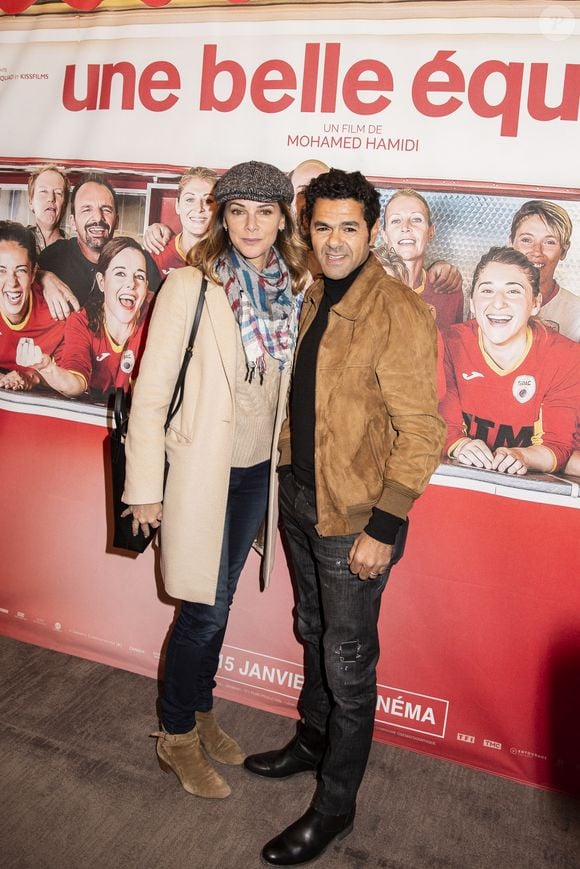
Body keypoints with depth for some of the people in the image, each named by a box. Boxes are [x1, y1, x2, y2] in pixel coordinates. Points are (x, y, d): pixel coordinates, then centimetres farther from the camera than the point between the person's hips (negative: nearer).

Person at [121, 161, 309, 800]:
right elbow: (151, 392, -12)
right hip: (201, 469, -5)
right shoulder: (189, 287, -13)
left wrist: (287, 462, 9)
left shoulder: (294, 289, 2)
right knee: (205, 610, 4)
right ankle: (177, 736, 29)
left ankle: (201, 712, 41)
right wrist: (145, 487, -11)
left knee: (219, 602, 19)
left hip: (258, 471, 5)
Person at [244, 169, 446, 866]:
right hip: (301, 496, 8)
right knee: (314, 634, 24)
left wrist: (383, 528, -19)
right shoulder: (314, 299, 7)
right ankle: (312, 740, 48)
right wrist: (289, 480, 14)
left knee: (347, 663, 8)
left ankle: (334, 807, 28)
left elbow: (421, 432, -19)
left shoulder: (398, 313, -18)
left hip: (355, 518, -7)